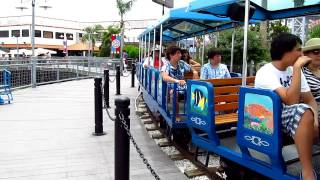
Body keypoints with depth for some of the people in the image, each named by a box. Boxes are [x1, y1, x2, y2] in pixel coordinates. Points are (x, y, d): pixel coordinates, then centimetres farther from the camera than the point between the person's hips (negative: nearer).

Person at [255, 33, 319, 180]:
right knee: (304, 111, -34)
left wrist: (315, 120, -17)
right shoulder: (266, 72, -19)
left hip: (293, 117, 7)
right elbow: (291, 101, -31)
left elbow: (309, 100, 4)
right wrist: (297, 68, -25)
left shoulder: (293, 70, 5)